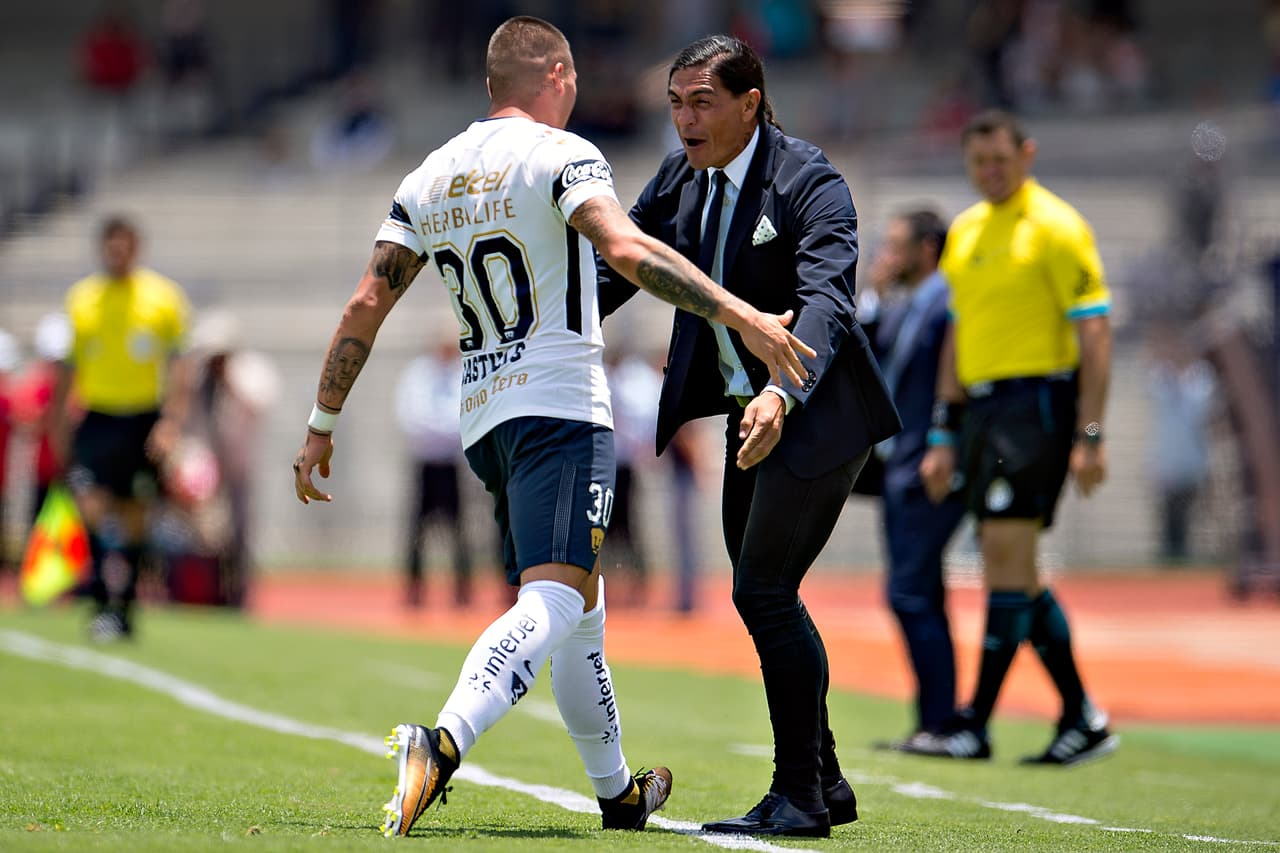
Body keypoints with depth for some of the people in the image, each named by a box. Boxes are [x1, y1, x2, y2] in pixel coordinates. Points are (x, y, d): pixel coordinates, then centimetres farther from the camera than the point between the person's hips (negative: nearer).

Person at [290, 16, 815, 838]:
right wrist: (741, 315, -25)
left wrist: (323, 424, 15)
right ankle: (442, 746, -40)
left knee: (580, 603, 21)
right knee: (554, 603, -18)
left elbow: (368, 302, 11)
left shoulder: (429, 178, 14)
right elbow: (627, 250, -22)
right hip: (561, 405, -8)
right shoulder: (561, 155, -5)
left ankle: (617, 792, 31)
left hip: (484, 417, 8)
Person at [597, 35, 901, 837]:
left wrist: (781, 394, -50)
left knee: (763, 592, -14)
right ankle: (826, 784, 25)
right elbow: (618, 266, 11)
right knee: (765, 597, 13)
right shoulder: (680, 177, 3)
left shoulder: (810, 183, -20)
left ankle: (799, 796, -7)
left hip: (819, 410, -8)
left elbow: (826, 300, -33)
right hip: (750, 409, 8)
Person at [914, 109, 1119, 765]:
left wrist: (1089, 436, -17)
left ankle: (976, 728, -11)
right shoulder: (964, 232, 16)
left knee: (1007, 556, -12)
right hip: (981, 407, 8)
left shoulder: (1056, 226, -7)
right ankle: (1082, 720, 15)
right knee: (1012, 570, 7)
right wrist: (945, 435, 17)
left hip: (1037, 400, -8)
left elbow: (1094, 331, -11)